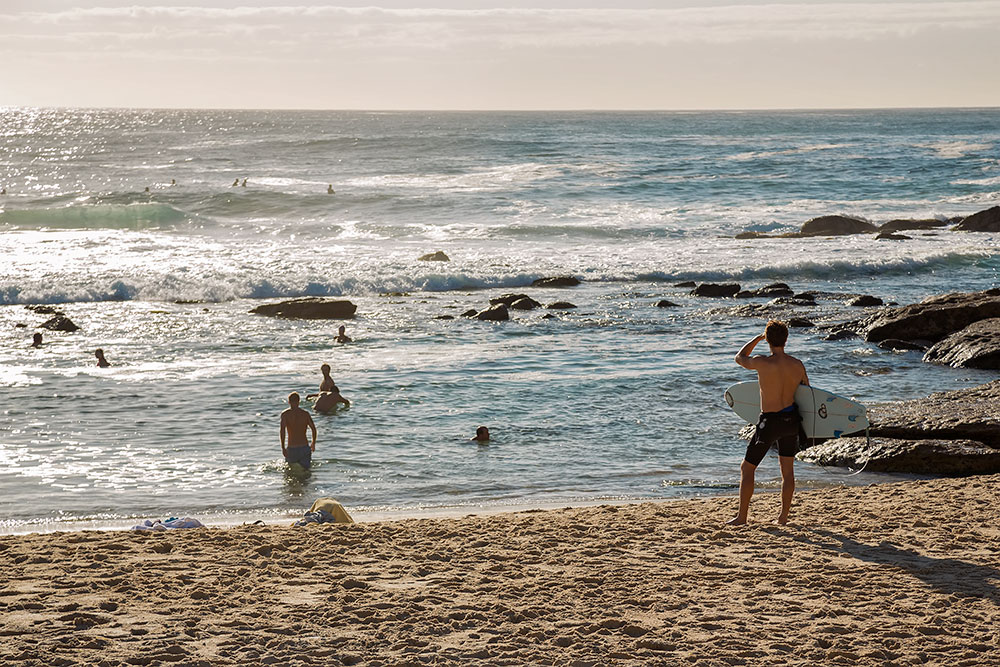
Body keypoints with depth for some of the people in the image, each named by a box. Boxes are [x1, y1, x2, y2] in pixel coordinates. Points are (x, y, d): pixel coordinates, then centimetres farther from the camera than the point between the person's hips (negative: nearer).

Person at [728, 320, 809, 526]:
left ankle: (742, 516, 11)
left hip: (770, 422, -5)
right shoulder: (798, 365, -5)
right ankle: (784, 516, 22)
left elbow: (740, 358, 3)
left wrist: (757, 338, 13)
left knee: (747, 468, 9)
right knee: (787, 469, 18)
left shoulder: (763, 363, -19)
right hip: (791, 419, 5)